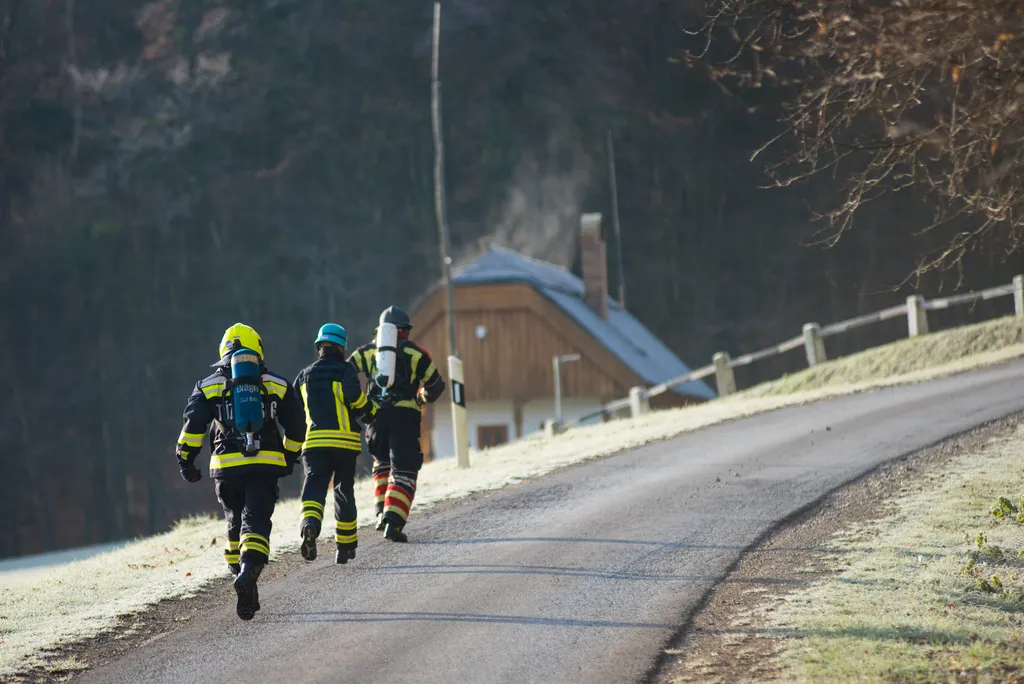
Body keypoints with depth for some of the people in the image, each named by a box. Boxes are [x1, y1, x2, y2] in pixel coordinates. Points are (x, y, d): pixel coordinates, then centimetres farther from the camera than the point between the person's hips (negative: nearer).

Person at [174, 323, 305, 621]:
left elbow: (194, 424, -3)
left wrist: (185, 459, 5)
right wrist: (289, 457, 27)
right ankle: (248, 571, -35)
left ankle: (239, 571, 20)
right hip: (266, 466, -1)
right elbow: (296, 428, 13)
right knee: (256, 523, -9)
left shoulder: (208, 386, 9)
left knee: (235, 525, 19)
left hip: (226, 466, 1)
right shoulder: (277, 385, 11)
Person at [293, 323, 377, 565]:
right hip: (345, 442, -2)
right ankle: (345, 546, 23)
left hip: (314, 442, 2)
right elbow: (353, 393, -20)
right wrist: (370, 411, -2)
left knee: (314, 487, -10)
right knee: (344, 493, 14)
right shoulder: (344, 370, 0)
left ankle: (309, 525, -42)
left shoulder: (304, 375, 14)